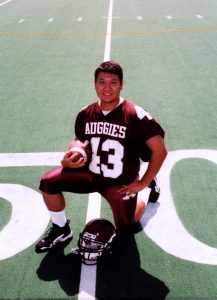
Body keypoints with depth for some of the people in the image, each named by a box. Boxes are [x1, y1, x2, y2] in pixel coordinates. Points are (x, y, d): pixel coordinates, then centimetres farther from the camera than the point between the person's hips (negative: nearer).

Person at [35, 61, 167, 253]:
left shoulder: (136, 115, -22)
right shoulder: (85, 114, -6)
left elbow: (160, 151, -19)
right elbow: (79, 142, 12)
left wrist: (142, 184, -15)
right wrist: (68, 160, -10)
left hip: (122, 184, -3)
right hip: (91, 174, 4)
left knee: (125, 229, 15)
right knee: (48, 182, -14)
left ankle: (149, 189, 39)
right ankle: (61, 230, 10)